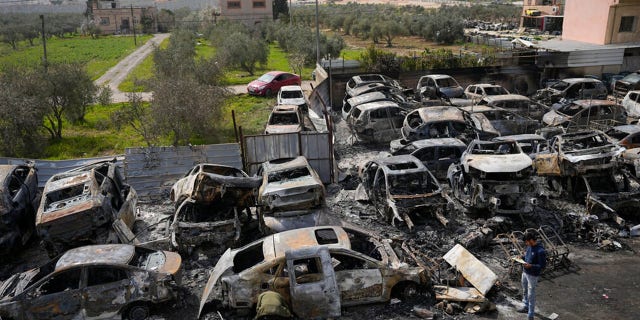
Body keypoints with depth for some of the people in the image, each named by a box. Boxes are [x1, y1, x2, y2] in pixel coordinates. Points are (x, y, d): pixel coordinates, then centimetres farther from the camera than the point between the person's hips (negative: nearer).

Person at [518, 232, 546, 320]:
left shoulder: (540, 251, -25)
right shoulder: (529, 246, 0)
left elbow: (542, 265, -21)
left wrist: (530, 266, -31)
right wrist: (522, 258, -2)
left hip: (532, 276, -8)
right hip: (525, 273, 8)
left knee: (531, 295, 2)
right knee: (525, 291, 23)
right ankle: (526, 307, 43)